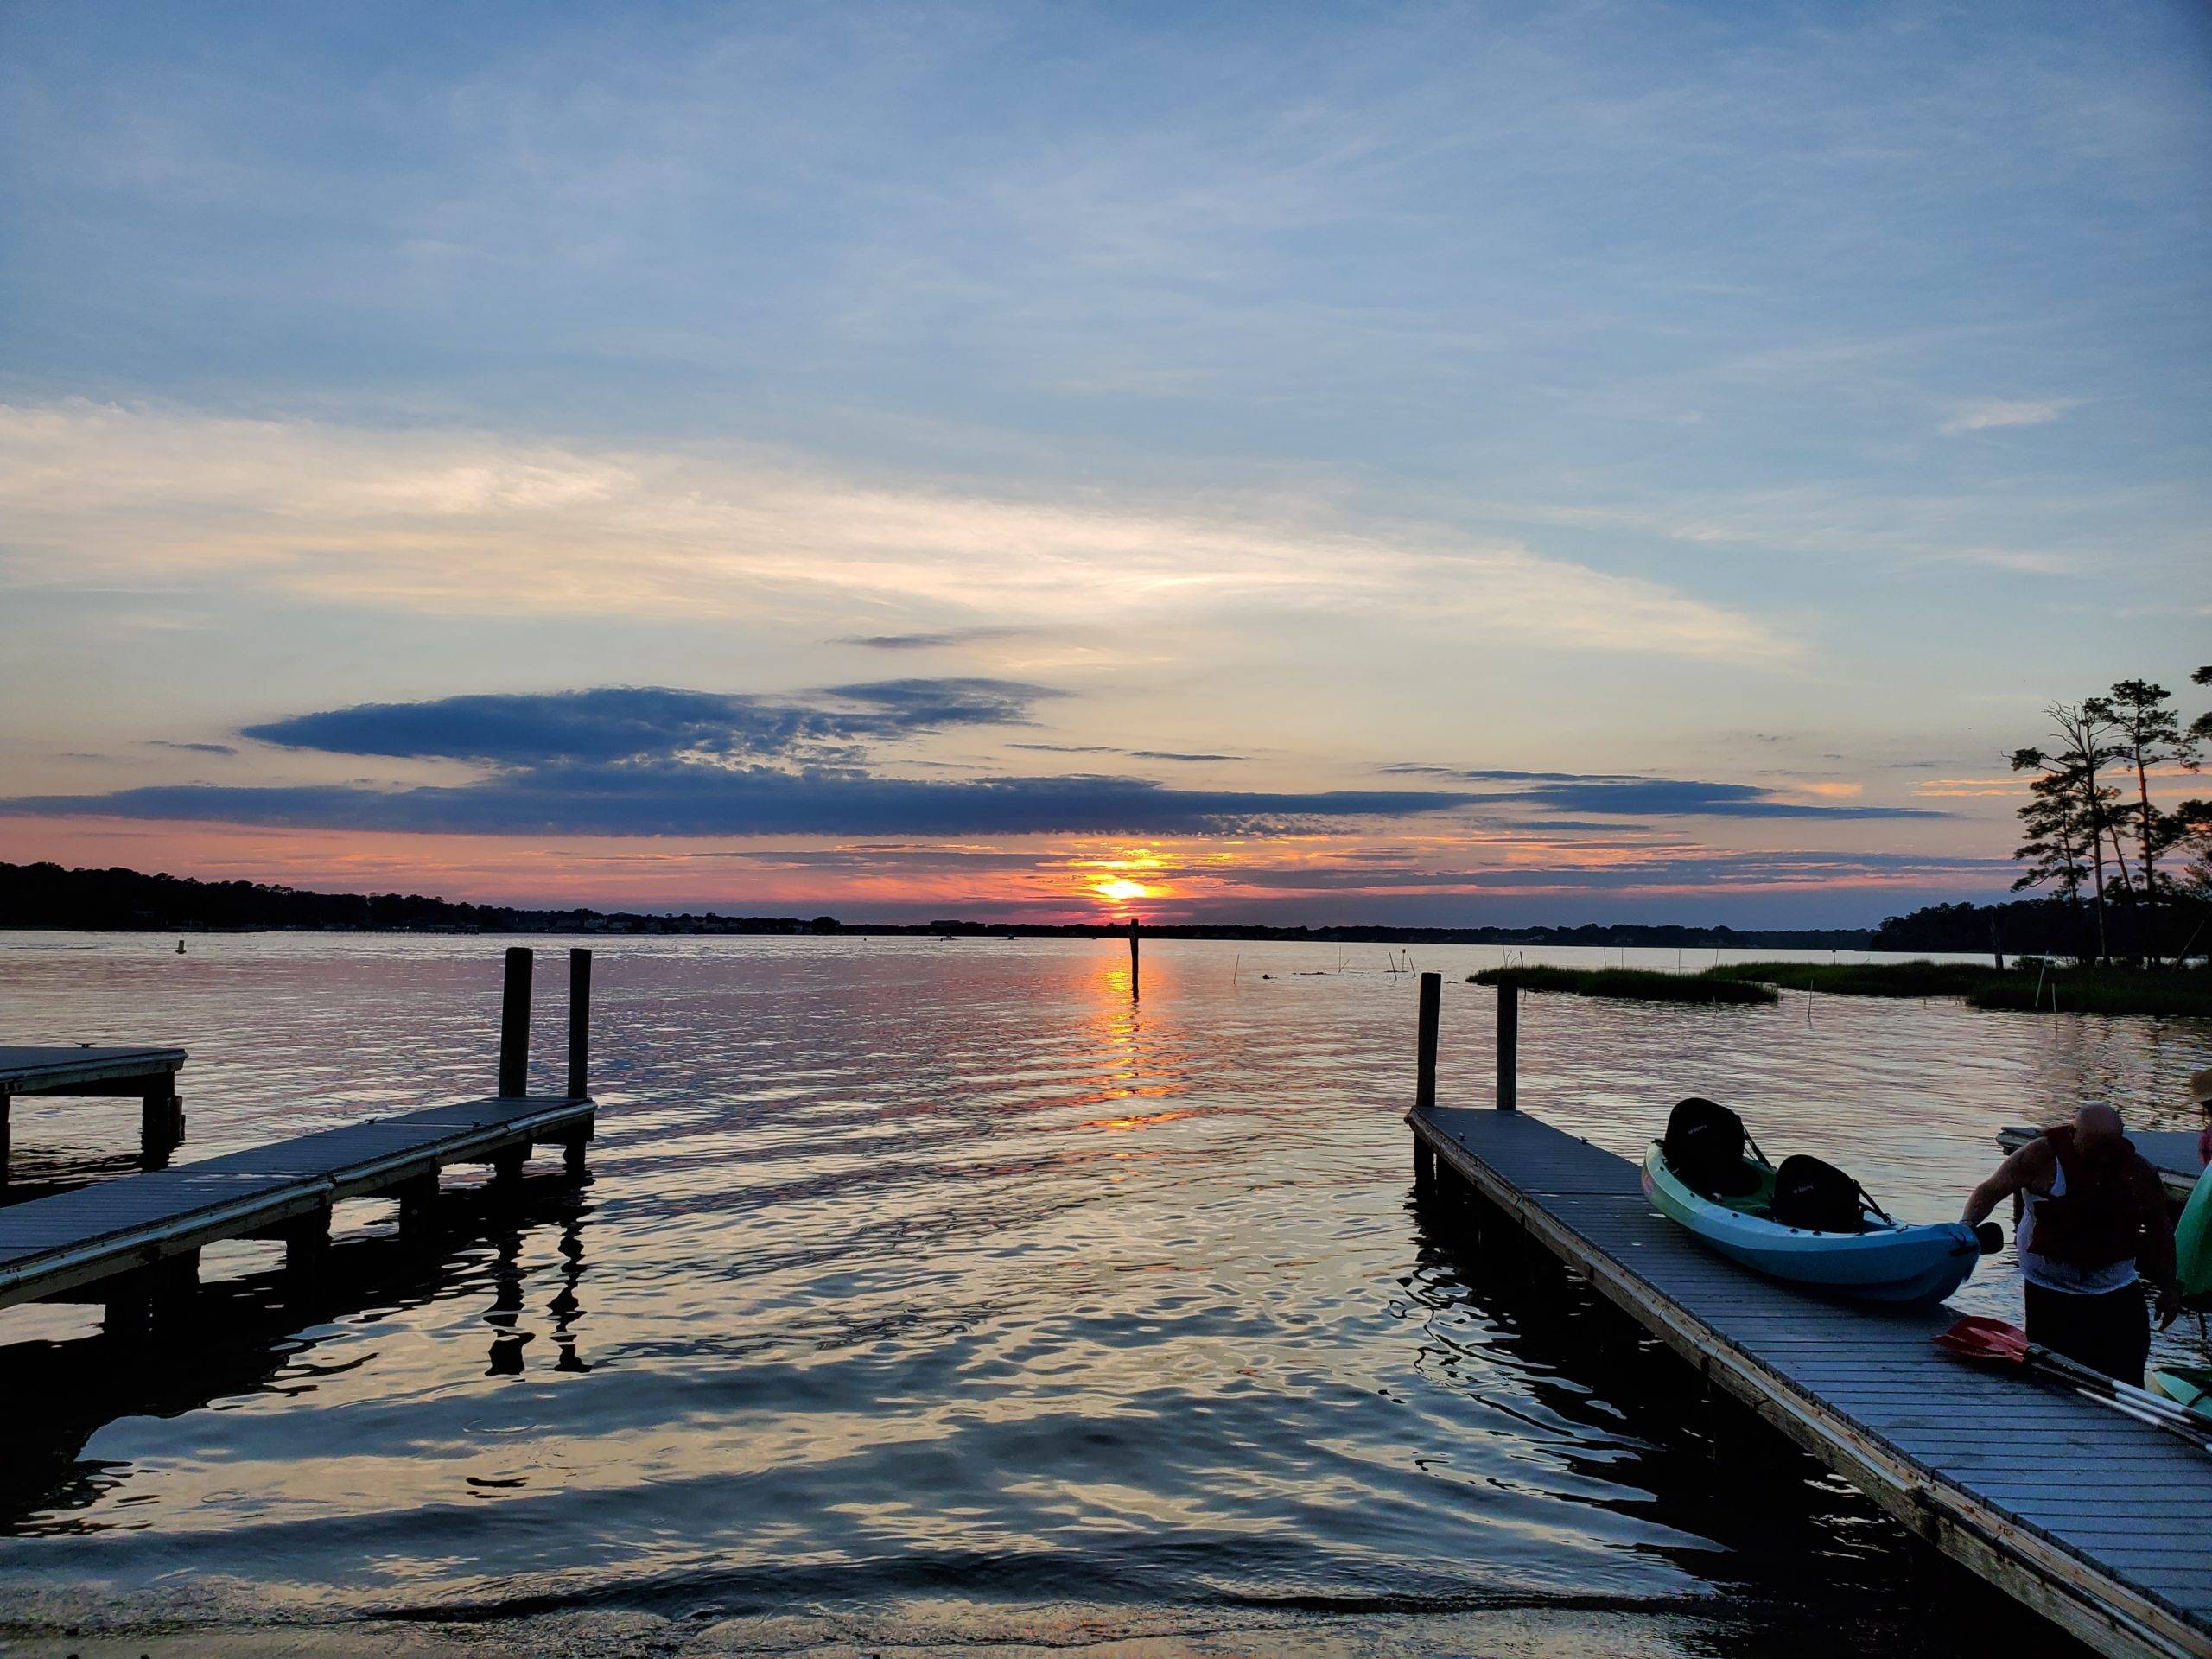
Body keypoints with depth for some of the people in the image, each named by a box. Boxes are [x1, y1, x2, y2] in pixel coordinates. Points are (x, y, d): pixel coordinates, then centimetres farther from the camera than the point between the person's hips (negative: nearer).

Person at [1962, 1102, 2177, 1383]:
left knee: (2126, 1376, 0)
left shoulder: (2137, 1169, -2)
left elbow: (2159, 1227, 10)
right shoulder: (2042, 1157, -12)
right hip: (2050, 1289, -2)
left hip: (2116, 1289, 3)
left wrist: (2168, 1287, 12)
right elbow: (1990, 1191, -8)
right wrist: (1967, 1224, -25)